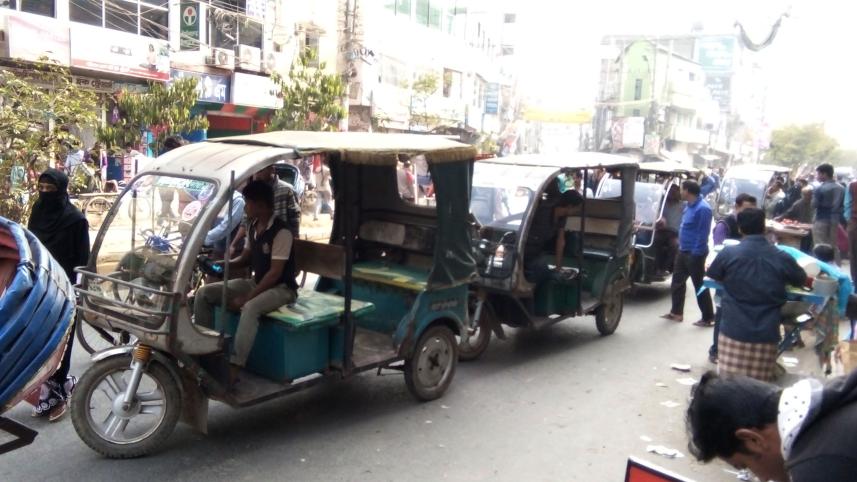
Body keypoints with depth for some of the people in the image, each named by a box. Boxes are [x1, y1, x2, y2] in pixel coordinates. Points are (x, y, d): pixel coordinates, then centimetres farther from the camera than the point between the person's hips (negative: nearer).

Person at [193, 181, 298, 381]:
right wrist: (222, 263, -3)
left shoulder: (281, 232, -21)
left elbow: (275, 273, -23)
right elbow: (245, 259, 17)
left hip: (281, 288, -8)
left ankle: (233, 369, -38)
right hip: (256, 282, 9)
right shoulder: (253, 226, 5)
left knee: (250, 308, -40)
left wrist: (246, 298, -23)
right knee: (204, 294, -5)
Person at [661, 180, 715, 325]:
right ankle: (676, 312, 27)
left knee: (700, 285, -1)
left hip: (694, 254, -10)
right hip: (683, 251, 10)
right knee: (677, 282, 16)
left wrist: (696, 254, -22)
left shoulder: (702, 208, -21)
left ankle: (708, 318, 9)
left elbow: (703, 233, -22)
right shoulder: (690, 205, 9)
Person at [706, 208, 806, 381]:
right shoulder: (782, 258, 0)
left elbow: (712, 275, 15)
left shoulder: (728, 253, -4)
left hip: (734, 332, -1)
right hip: (766, 334, 1)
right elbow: (801, 280, 19)